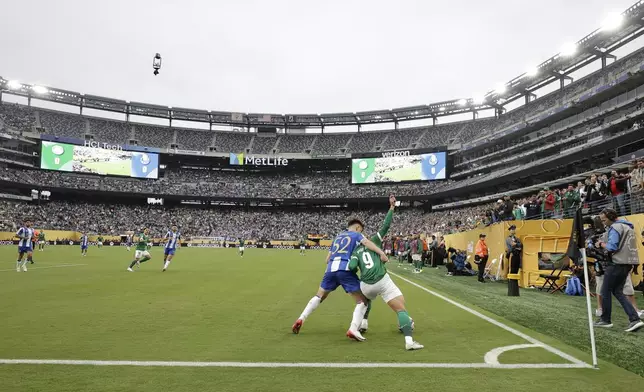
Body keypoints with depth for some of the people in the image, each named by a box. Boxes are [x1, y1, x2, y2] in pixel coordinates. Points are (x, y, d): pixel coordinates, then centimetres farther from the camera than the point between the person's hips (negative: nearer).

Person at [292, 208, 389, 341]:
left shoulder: (337, 237, 30)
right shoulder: (356, 234, 14)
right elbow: (366, 242, -11)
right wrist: (381, 253, -21)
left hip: (331, 268, 6)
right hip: (345, 269, -5)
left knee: (319, 296, 25)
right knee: (362, 301, 2)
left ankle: (300, 319, 15)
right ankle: (353, 329, -18)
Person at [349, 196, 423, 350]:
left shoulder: (356, 252, 16)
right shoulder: (374, 241, 14)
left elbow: (352, 267, -3)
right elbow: (386, 226, 9)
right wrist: (392, 207, 14)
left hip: (366, 285, 3)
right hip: (382, 281, -3)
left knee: (366, 300, 40)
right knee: (401, 308, -7)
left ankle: (363, 324, 39)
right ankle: (409, 341, -21)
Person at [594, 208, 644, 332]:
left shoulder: (615, 227, -12)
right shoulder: (627, 227, 18)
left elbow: (612, 247, -20)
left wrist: (601, 244, -1)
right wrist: (604, 243, 10)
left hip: (617, 264, -9)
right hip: (627, 263, 9)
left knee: (605, 291, 3)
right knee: (617, 291, 12)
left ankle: (605, 320, 12)